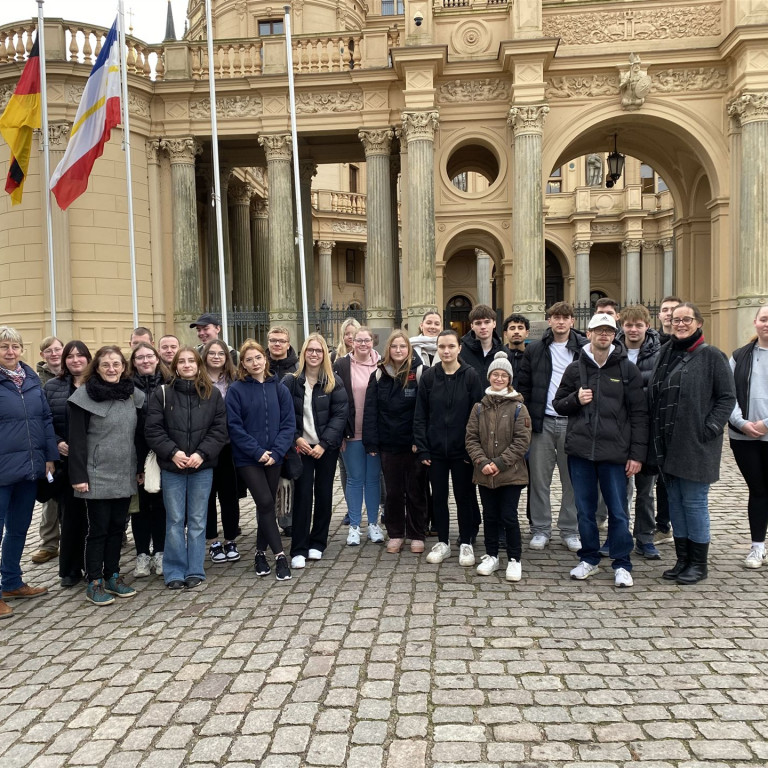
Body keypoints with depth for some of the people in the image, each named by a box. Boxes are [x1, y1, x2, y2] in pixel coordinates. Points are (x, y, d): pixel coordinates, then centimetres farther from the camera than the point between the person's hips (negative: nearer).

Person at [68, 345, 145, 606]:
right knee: (98, 528, 2)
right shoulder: (85, 395, -8)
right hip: (97, 475, -5)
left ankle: (112, 576, 24)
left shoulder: (133, 395, 7)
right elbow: (77, 438, -10)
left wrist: (141, 467, 9)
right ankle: (94, 582, 14)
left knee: (118, 526, 12)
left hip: (125, 474, 5)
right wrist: (78, 475, -14)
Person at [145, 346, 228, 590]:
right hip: (171, 467, 0)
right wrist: (172, 452, -15)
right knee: (175, 521, 5)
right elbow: (153, 430, -3)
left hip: (202, 467, 1)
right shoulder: (162, 394, 1)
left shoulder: (212, 394, 4)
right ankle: (175, 572, 16)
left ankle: (195, 571, 17)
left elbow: (219, 429, -1)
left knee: (198, 521, 7)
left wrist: (202, 453, -13)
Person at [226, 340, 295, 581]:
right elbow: (235, 427, -8)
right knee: (266, 503, -12)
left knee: (267, 505, 10)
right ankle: (279, 555, -3)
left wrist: (276, 452, -12)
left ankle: (261, 553, 25)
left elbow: (288, 423, 0)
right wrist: (258, 452, -14)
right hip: (247, 459, -3)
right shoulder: (236, 390, -4)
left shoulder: (279, 388, 3)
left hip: (273, 458, 3)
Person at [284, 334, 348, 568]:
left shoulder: (334, 383, 0)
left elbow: (339, 415, -5)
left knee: (324, 494, 8)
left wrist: (324, 443, -14)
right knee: (302, 495, -3)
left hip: (326, 448, 1)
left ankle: (318, 543, 22)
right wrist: (296, 438, -12)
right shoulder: (291, 381, 0)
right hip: (301, 447, -1)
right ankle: (299, 550, 3)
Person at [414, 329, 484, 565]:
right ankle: (442, 543, 25)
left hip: (461, 449, -2)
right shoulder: (429, 376, 0)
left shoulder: (471, 376, -5)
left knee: (464, 497, 8)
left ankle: (466, 544, 23)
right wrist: (422, 448, -5)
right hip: (435, 449, 2)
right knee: (439, 497, 11)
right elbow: (420, 415, 1)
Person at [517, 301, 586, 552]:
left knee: (572, 480, 7)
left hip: (573, 422, -1)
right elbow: (524, 385, 8)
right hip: (542, 422, 1)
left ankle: (570, 530, 20)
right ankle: (540, 529, 17)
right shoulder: (534, 350, 7)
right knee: (539, 478, 5)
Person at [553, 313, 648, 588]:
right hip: (580, 450, 2)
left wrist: (637, 453, -5)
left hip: (615, 452, -2)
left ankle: (622, 564, 19)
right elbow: (558, 404, 14)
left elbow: (639, 414, 0)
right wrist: (576, 399, -8)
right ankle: (589, 559, 26)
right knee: (585, 509, 11)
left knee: (618, 511, 4)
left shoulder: (628, 370, 2)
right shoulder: (575, 368, 8)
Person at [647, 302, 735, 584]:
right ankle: (682, 559, 24)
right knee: (675, 502, 12)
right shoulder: (666, 354, 11)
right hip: (667, 444, 6)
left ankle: (698, 564, 15)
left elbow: (727, 397, -6)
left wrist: (709, 428, -14)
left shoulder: (711, 355, -6)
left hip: (696, 444, -6)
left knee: (694, 502, 0)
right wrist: (657, 437, 6)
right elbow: (653, 395, 13)